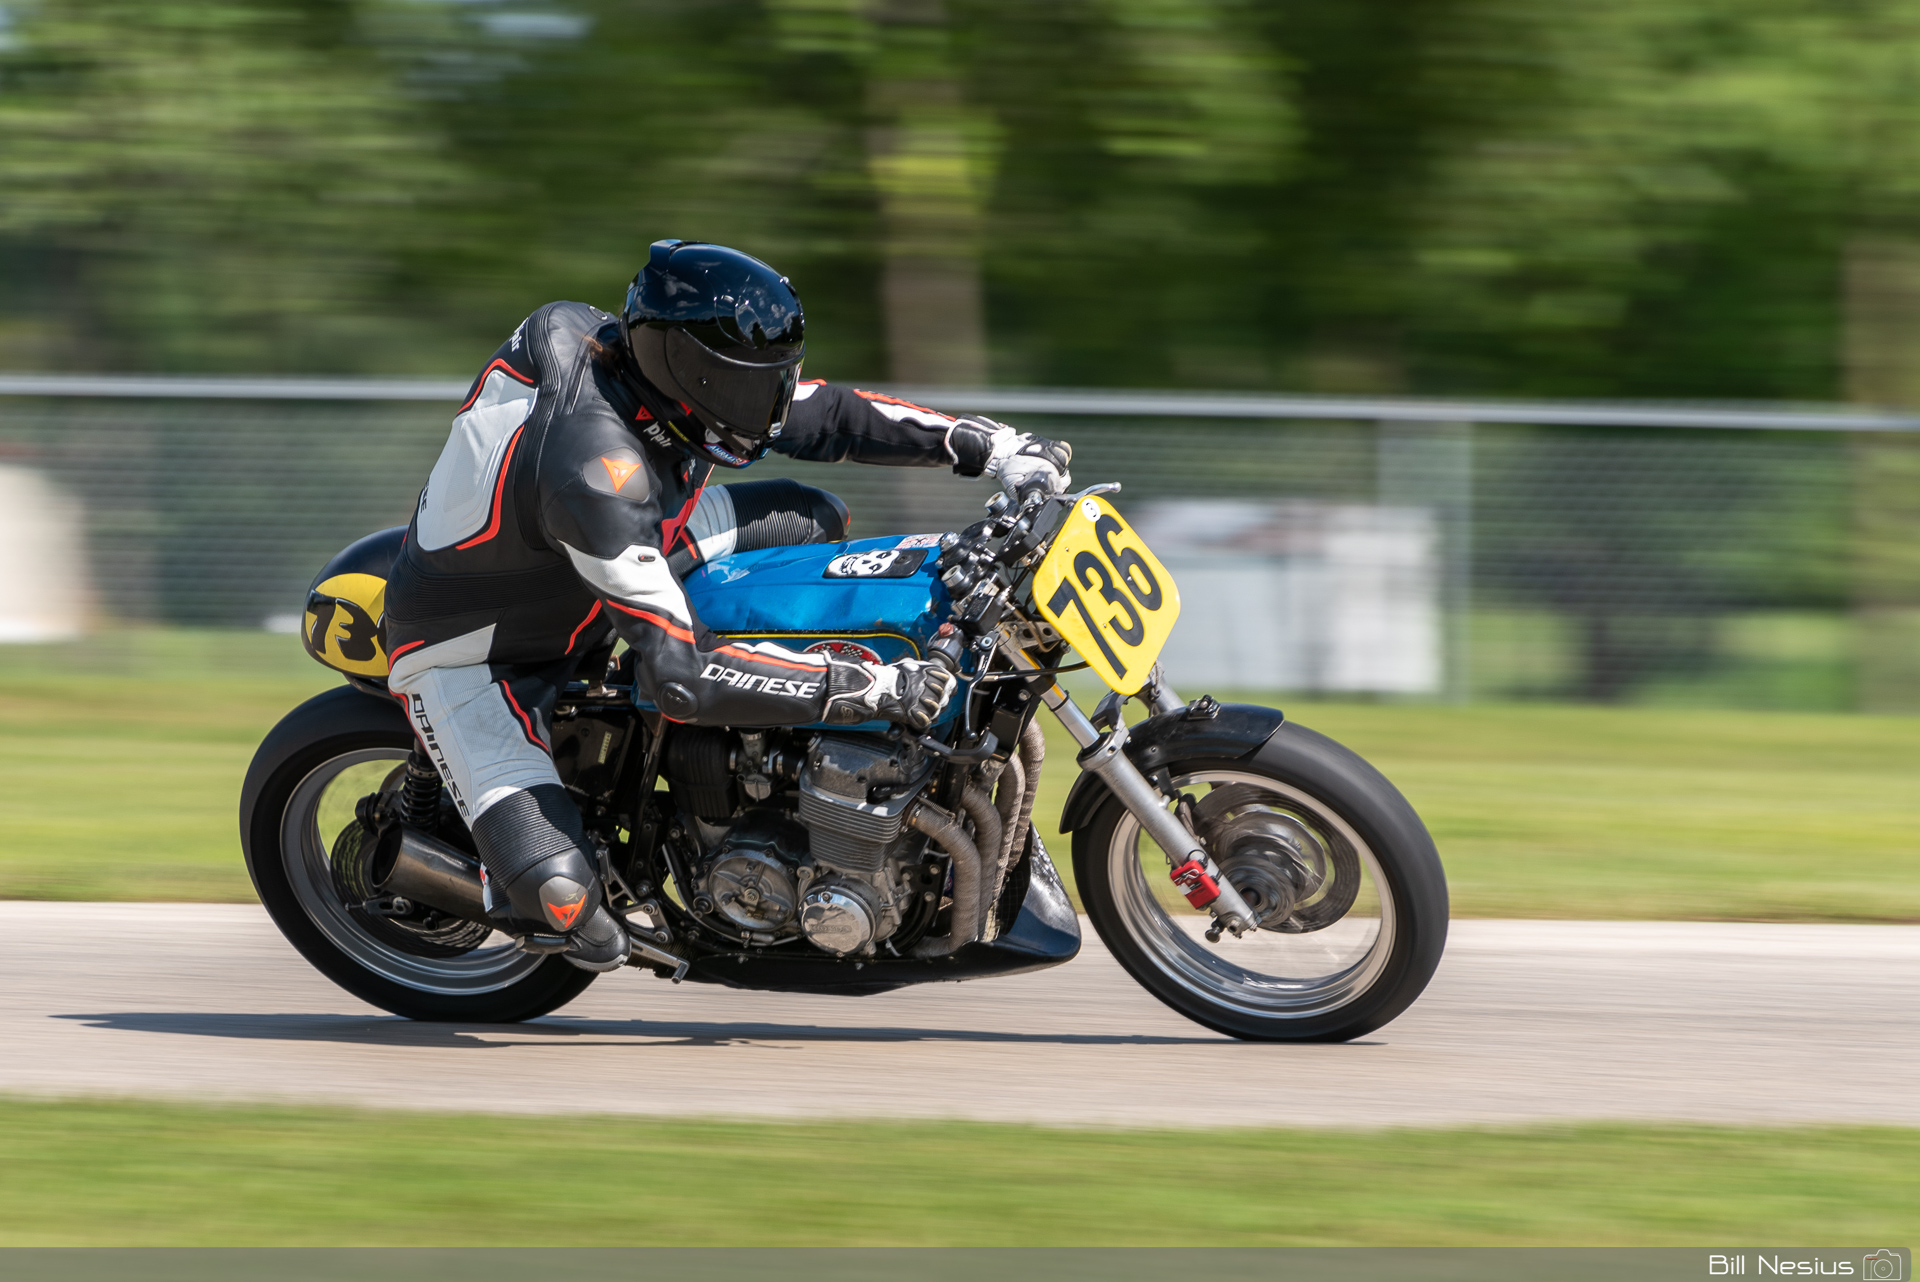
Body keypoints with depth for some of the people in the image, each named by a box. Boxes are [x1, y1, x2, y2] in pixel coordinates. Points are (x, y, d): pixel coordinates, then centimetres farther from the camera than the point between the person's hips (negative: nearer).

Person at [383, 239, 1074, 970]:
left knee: (807, 520, -1)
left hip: (573, 598, 8)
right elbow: (680, 675, -43)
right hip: (469, 656, -8)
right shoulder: (595, 468, -40)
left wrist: (990, 449, -10)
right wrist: (870, 689, -43)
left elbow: (819, 414, 0)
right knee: (557, 886, -27)